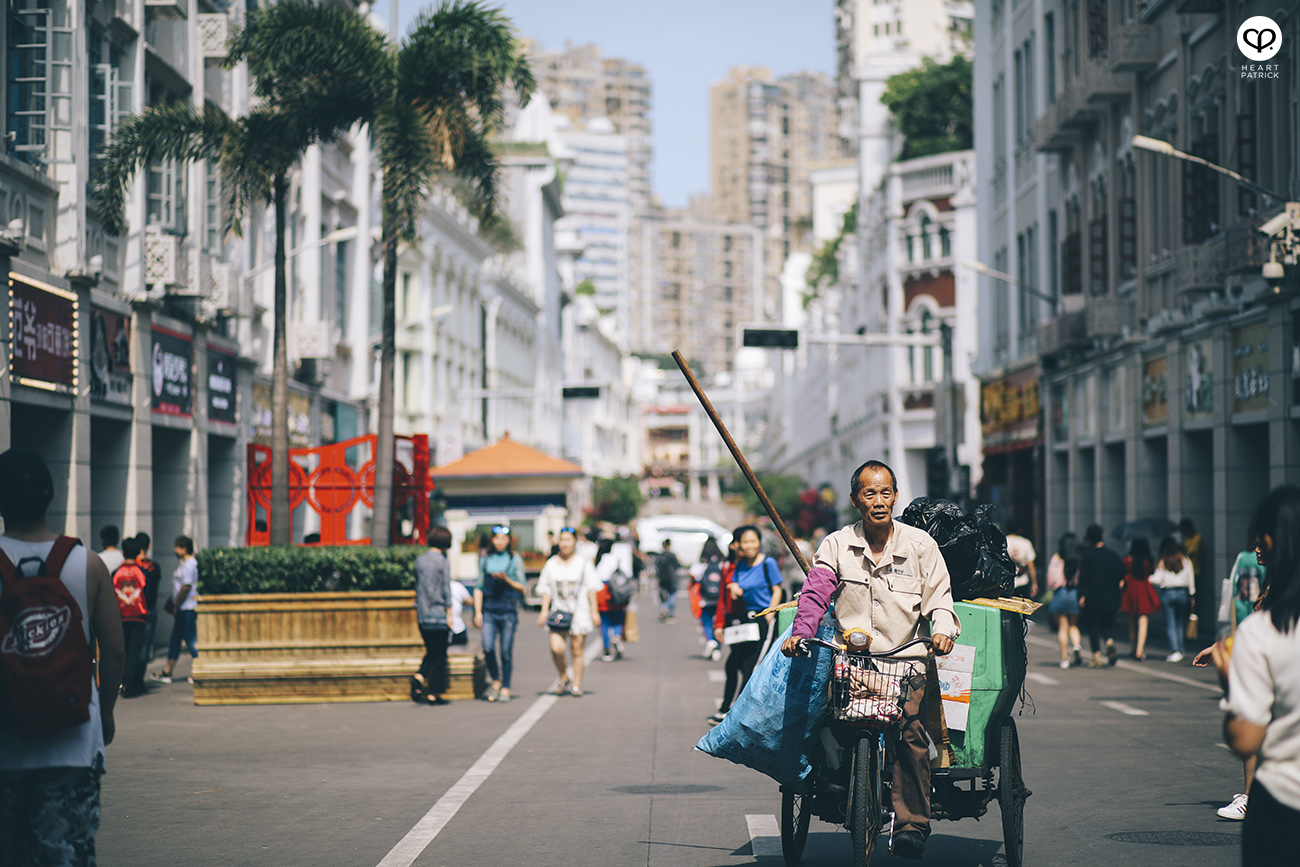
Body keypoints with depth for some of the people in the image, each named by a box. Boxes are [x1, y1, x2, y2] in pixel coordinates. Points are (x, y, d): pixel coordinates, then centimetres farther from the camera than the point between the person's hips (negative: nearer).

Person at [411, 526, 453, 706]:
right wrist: (449, 612, -5)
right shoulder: (442, 562, -9)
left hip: (422, 615, 5)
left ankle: (419, 677, -8)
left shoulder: (419, 560, 8)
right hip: (439, 614, -5)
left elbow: (417, 586, 14)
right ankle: (434, 694, 1)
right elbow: (446, 589, -9)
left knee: (431, 651, 17)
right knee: (440, 655, 3)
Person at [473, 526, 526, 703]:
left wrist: (507, 580, -12)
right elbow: (479, 587, 14)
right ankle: (496, 680, 9)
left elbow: (523, 588, 5)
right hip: (489, 610, 1)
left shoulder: (515, 560, 6)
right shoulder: (485, 560, 12)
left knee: (506, 651, -2)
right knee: (488, 647, -13)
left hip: (508, 610, -1)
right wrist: (478, 612, 6)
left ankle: (505, 689, 8)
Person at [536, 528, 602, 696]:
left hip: (579, 612, -1)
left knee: (577, 650, -1)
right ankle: (564, 680, 7)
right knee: (556, 649, -14)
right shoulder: (551, 564, 10)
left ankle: (577, 685, 9)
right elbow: (546, 590, 11)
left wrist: (594, 611, -2)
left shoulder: (584, 564, 5)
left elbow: (591, 589, 4)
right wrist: (544, 611, 0)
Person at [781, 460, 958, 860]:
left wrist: (942, 629, -15)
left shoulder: (920, 544, 8)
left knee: (910, 726, -21)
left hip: (906, 659, -1)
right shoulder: (837, 545, 8)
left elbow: (938, 596, 6)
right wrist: (800, 631, -18)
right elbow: (815, 593, 0)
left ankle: (911, 823, -16)